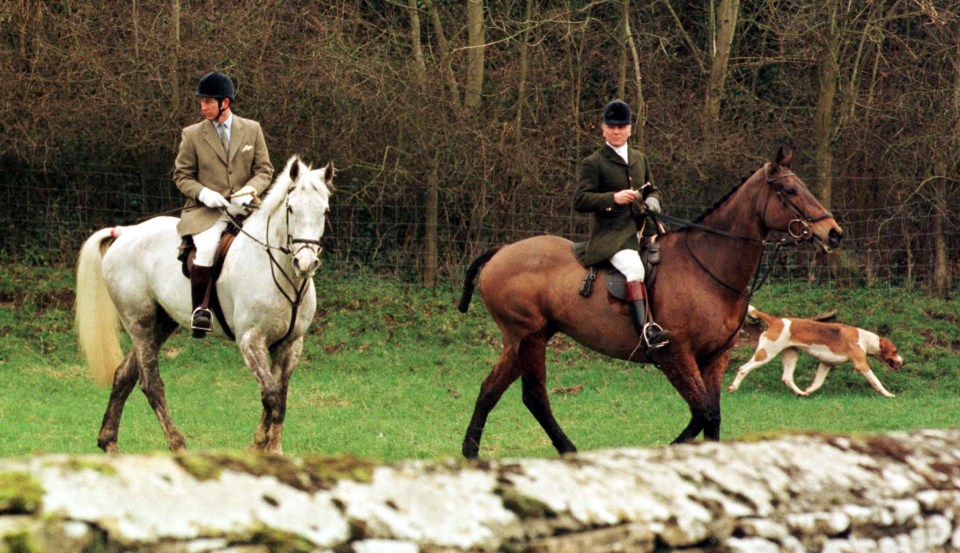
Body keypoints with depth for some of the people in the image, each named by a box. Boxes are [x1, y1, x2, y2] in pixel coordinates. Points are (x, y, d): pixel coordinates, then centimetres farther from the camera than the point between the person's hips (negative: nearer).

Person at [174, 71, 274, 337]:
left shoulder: (252, 130, 9)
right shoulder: (192, 135, 6)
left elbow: (264, 169, 11)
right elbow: (182, 175, 9)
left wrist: (250, 189, -11)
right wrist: (203, 193, -12)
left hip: (245, 206, 2)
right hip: (207, 211, -2)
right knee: (207, 247, -33)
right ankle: (199, 309, -21)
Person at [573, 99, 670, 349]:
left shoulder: (640, 158, 21)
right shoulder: (593, 163, 2)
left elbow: (652, 191, 31)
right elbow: (580, 200, -7)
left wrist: (652, 201, 5)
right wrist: (613, 198, -20)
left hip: (643, 229, 7)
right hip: (611, 234, -7)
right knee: (633, 267, -33)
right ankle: (645, 330, -44)